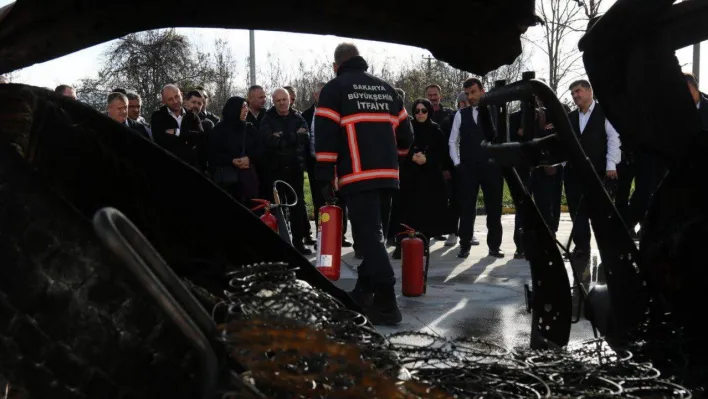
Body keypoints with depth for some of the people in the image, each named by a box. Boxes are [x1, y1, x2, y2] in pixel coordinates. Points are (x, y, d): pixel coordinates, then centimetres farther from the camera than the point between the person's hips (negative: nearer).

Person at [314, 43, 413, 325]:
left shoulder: (335, 89, 2)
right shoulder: (386, 89, 19)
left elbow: (325, 136, -6)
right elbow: (405, 134, 18)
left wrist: (325, 178, -3)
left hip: (358, 176, -6)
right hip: (387, 174, 6)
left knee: (369, 236, -9)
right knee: (374, 233, 16)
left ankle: (386, 304, -16)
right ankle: (364, 291, 23)